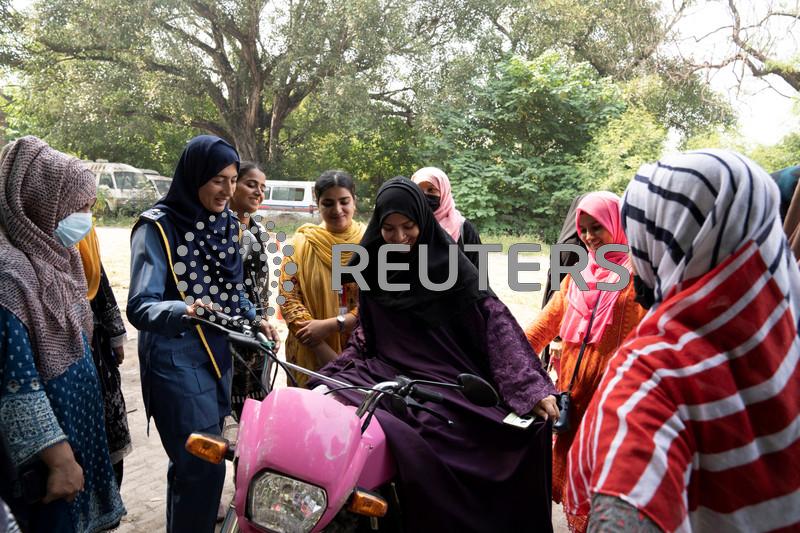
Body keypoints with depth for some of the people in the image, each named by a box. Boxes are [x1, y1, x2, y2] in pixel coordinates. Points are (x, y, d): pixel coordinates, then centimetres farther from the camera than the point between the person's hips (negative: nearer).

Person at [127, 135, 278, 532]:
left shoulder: (227, 222, 6)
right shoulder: (157, 227, -15)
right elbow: (140, 307, -23)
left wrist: (253, 319, 0)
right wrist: (184, 311, -42)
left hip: (219, 351, 7)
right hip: (176, 358, -7)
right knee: (202, 463, -8)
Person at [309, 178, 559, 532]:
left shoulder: (448, 263, -2)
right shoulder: (374, 267, 9)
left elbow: (497, 323, -7)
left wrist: (532, 386, -16)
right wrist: (328, 373, 4)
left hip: (448, 381, -3)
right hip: (386, 374, 4)